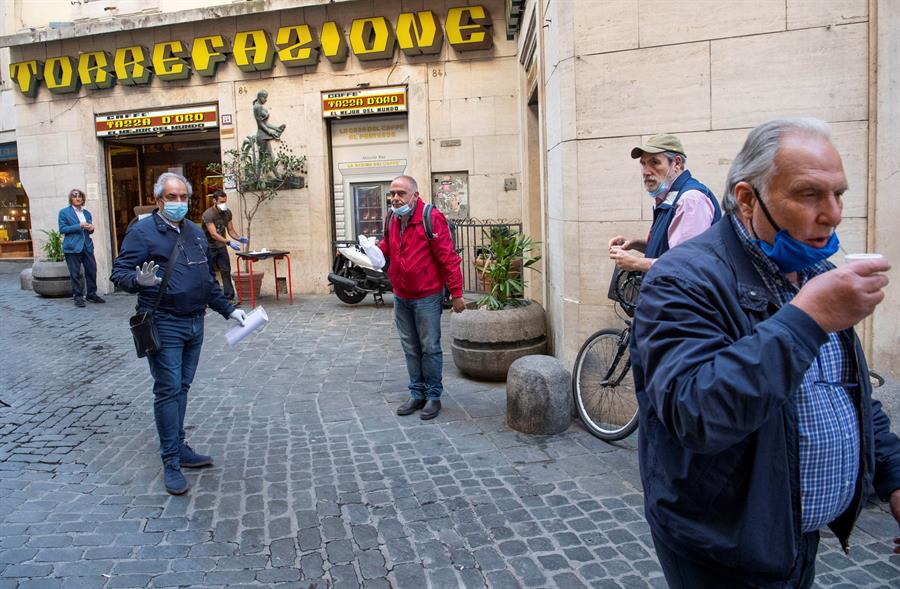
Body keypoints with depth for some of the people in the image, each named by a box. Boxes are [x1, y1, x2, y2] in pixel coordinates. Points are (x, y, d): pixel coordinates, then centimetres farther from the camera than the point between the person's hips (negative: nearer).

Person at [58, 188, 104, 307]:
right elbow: (62, 229, -6)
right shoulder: (64, 212, 2)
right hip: (72, 247, -4)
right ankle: (78, 296, 6)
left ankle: (91, 294, 14)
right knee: (75, 273, -1)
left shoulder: (87, 213, 15)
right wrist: (79, 226, -16)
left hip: (87, 246, 5)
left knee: (92, 270, 1)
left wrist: (91, 228, 0)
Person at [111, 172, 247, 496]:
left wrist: (228, 310, 20)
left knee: (182, 388, 15)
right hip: (164, 325, -7)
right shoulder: (142, 232, -6)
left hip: (195, 323, 7)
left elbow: (208, 280, 23)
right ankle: (171, 462, 5)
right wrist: (139, 280, -31)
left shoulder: (196, 233, 15)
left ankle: (179, 448, 26)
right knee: (168, 390, -4)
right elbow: (119, 271, -9)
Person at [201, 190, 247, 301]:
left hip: (221, 246, 5)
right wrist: (229, 242, -41)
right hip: (209, 247, -5)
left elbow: (231, 230, 3)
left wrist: (239, 238, -17)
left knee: (226, 271, 0)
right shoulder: (208, 214, -22)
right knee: (210, 274, 0)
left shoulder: (227, 213, -2)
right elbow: (213, 234, -29)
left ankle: (229, 297, 2)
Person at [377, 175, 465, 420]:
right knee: (410, 349, 14)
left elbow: (448, 257, -17)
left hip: (427, 297, -7)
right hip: (401, 297, 7)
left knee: (430, 349, 2)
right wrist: (377, 249, -1)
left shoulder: (432, 218, -16)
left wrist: (456, 293, -17)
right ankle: (417, 393, 26)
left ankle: (433, 396, 15)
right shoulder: (393, 219, 6)